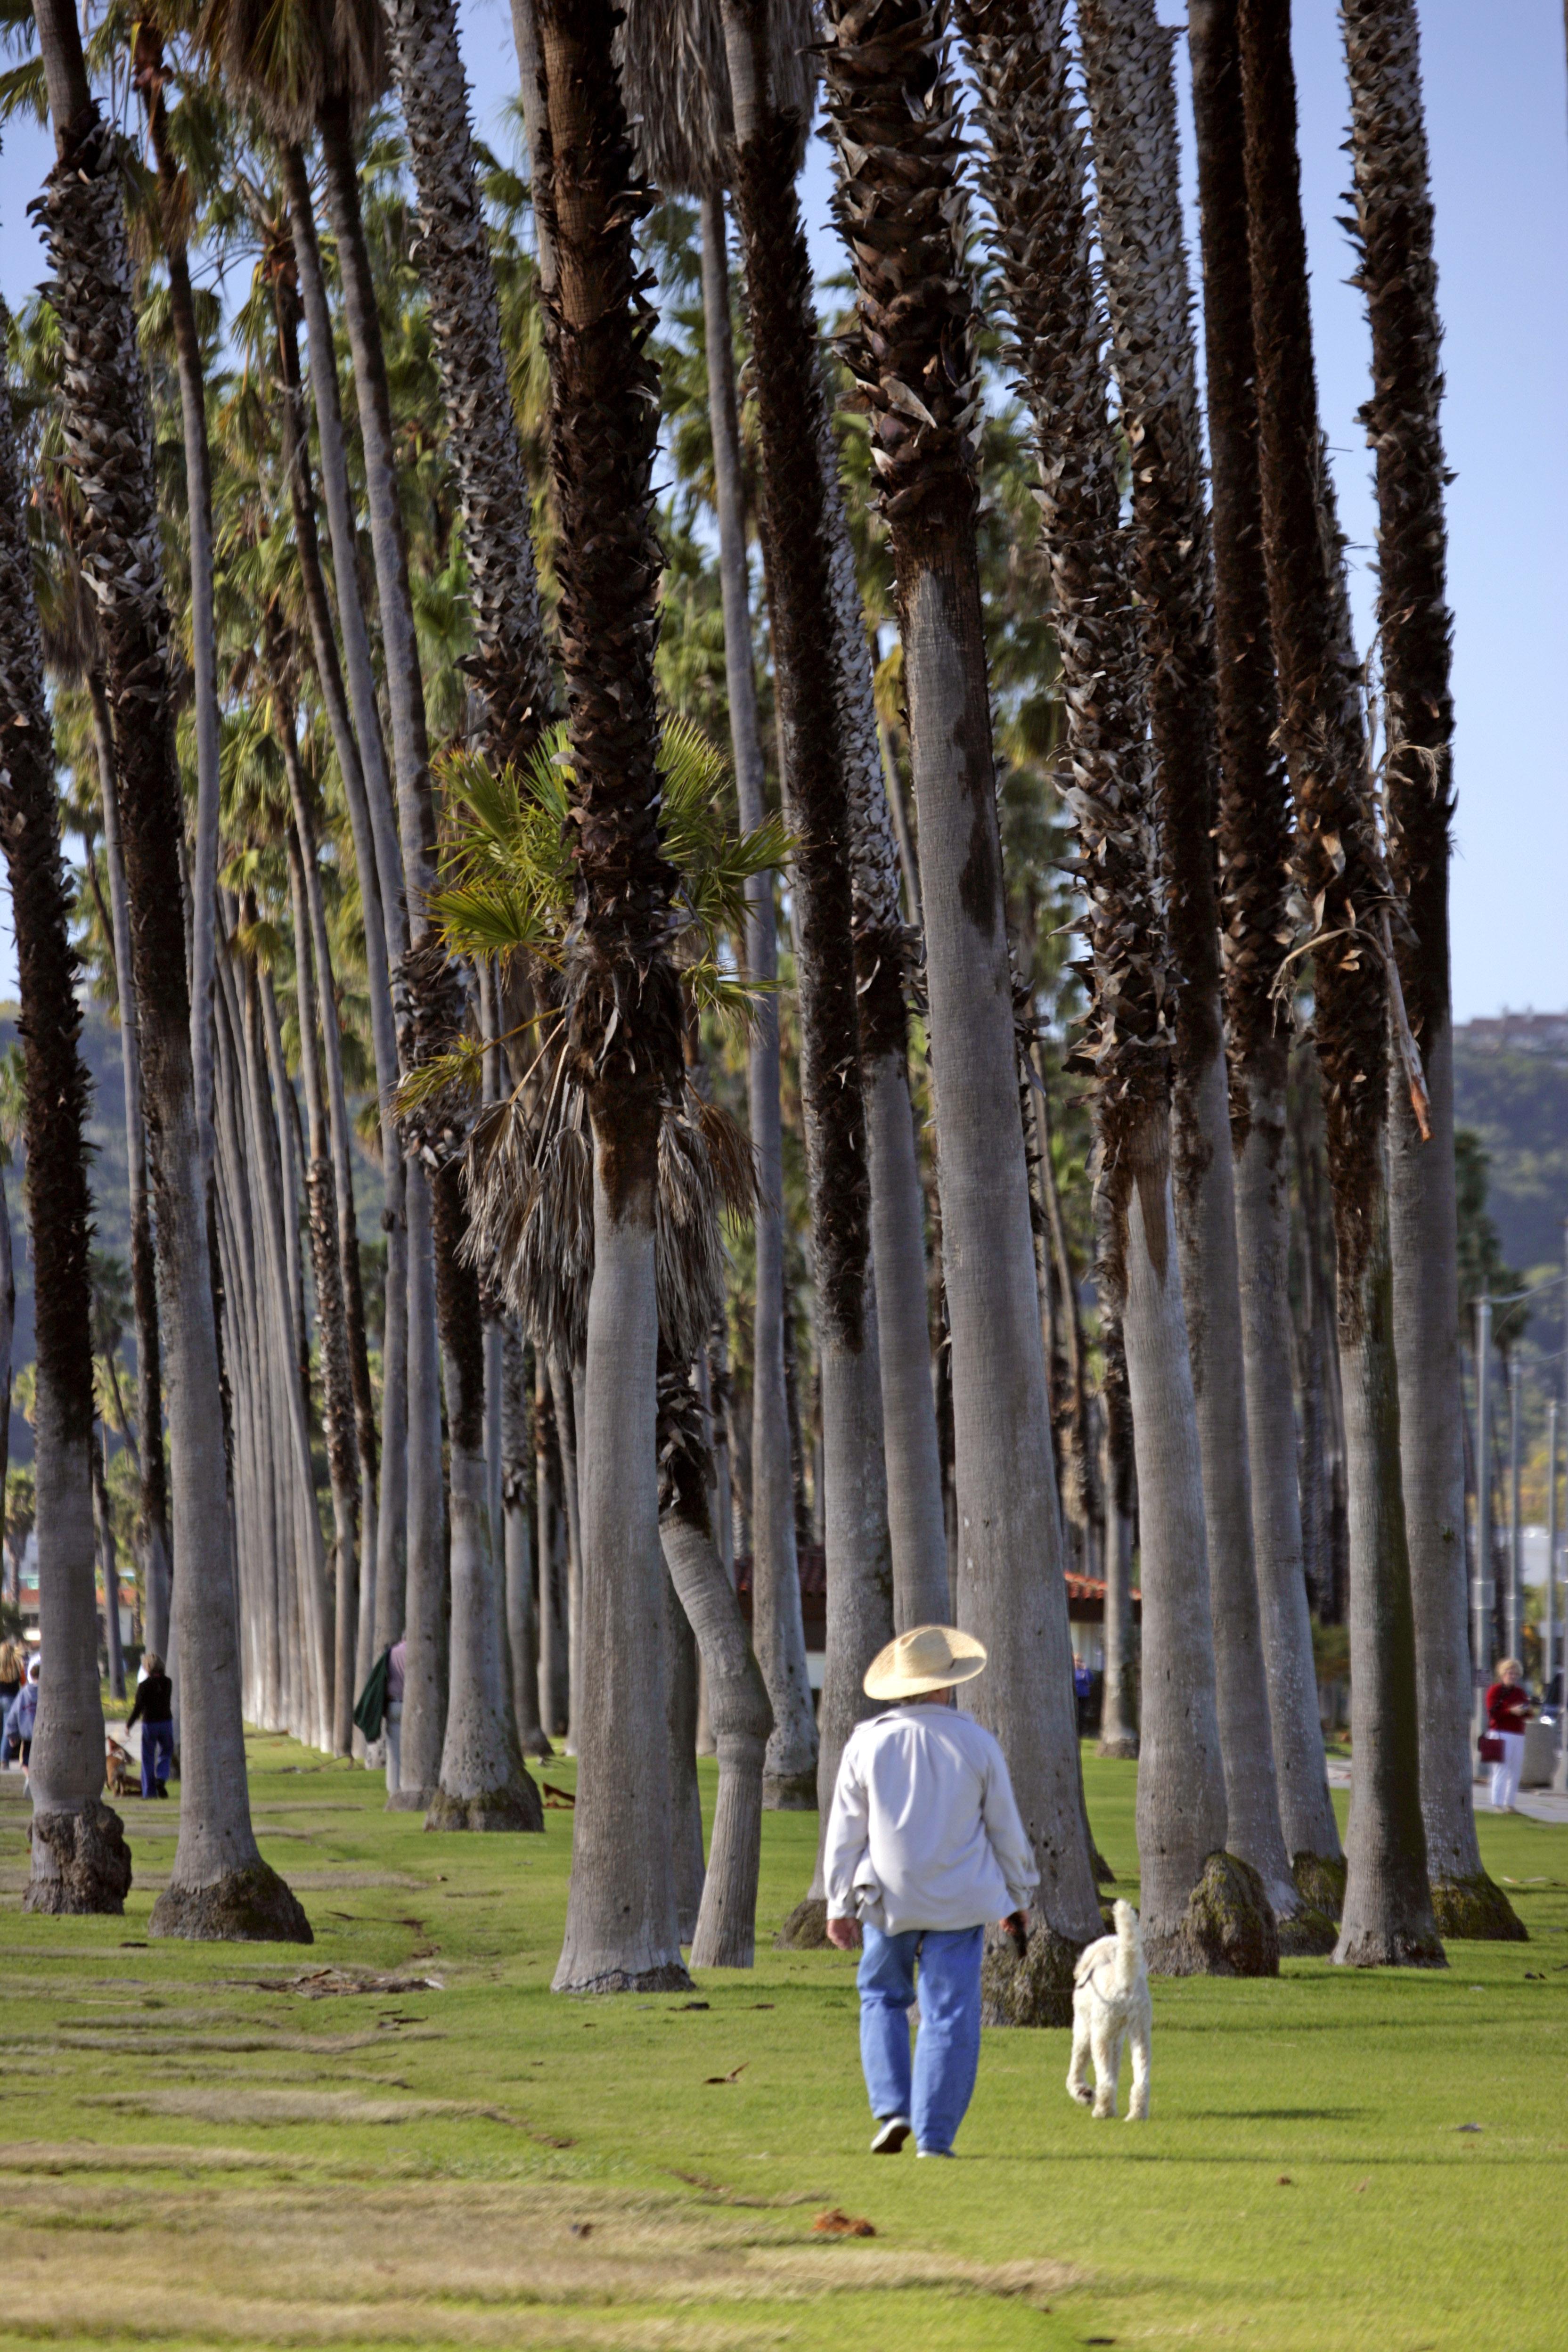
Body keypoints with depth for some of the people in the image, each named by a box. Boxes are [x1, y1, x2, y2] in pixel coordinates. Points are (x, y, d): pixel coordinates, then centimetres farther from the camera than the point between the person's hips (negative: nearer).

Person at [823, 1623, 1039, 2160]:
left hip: (888, 1899, 1)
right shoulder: (976, 1743, -3)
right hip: (958, 1902, -1)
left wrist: (840, 1904, 6)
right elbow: (1005, 1829, 3)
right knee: (949, 2014, 2)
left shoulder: (868, 1743, -3)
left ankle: (892, 2110, 4)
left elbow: (845, 1832, 0)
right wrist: (1020, 1898, 14)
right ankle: (934, 2136, -2)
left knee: (883, 1998, 19)